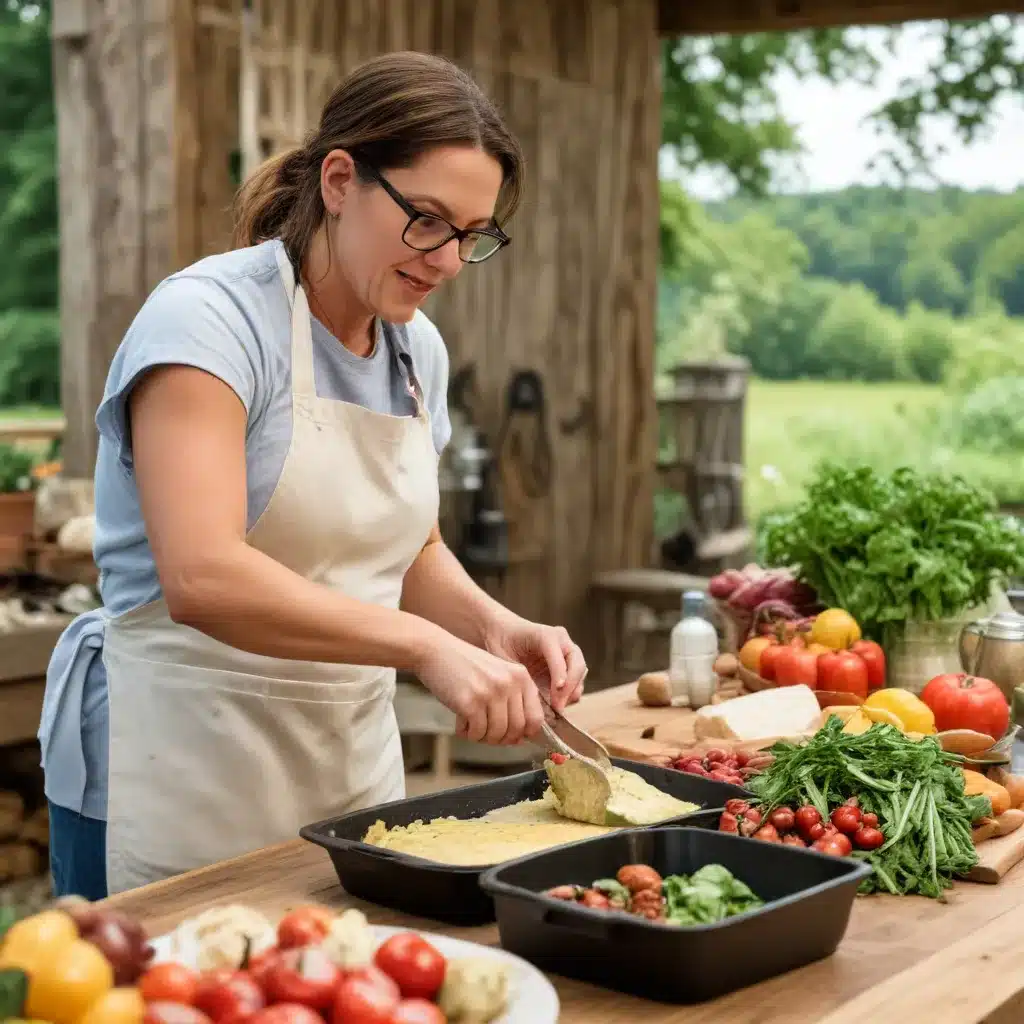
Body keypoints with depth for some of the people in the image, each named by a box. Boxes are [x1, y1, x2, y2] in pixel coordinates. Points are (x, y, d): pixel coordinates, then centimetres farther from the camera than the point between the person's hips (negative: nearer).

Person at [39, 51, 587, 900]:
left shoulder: (418, 350, 6)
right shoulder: (210, 317, -16)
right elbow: (202, 577, -29)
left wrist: (494, 626, -2)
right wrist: (428, 645, -33)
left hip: (353, 767, 7)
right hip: (181, 779, -7)